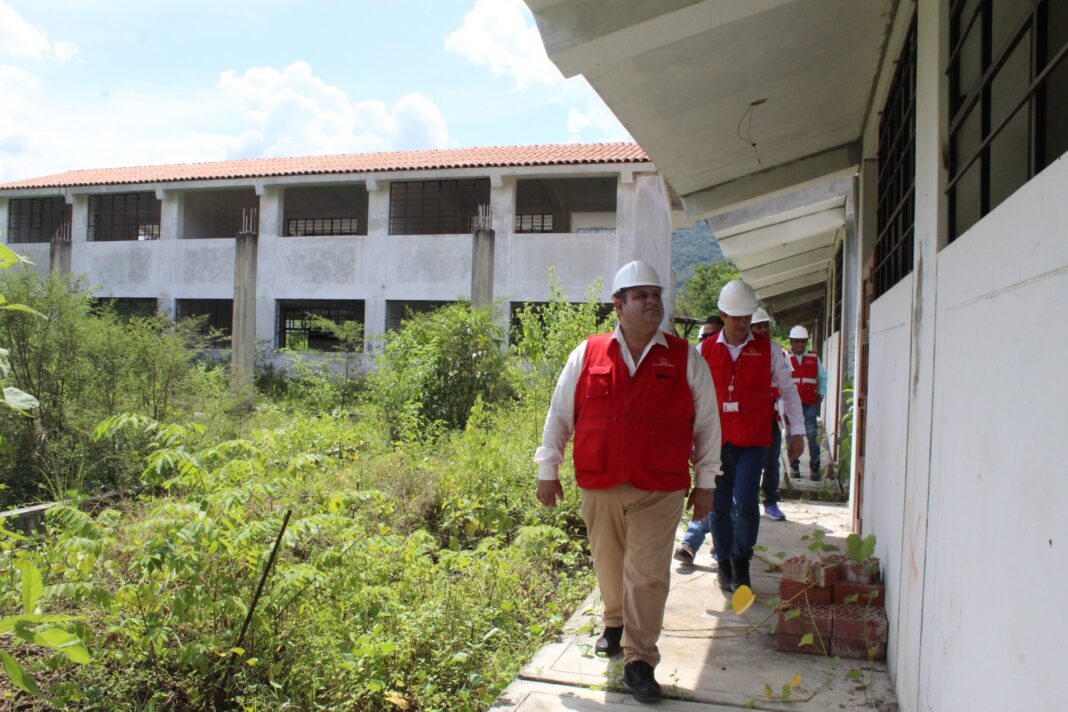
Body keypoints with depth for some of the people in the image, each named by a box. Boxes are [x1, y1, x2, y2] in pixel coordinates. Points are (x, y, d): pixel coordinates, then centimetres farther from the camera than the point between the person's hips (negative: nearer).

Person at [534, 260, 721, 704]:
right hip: (599, 488, 2)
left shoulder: (685, 359, 1)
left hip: (659, 491, -1)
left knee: (648, 574, -3)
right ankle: (615, 624, 44)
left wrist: (705, 482, 7)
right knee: (609, 566, 17)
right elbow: (559, 415, 7)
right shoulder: (587, 355, 1)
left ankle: (639, 662, 10)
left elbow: (707, 424, 7)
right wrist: (547, 470, 8)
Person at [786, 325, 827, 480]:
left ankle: (814, 467, 1)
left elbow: (823, 378, 17)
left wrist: (820, 397, 9)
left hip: (810, 404, 1)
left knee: (812, 434, -7)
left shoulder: (814, 358, 10)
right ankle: (794, 465, 17)